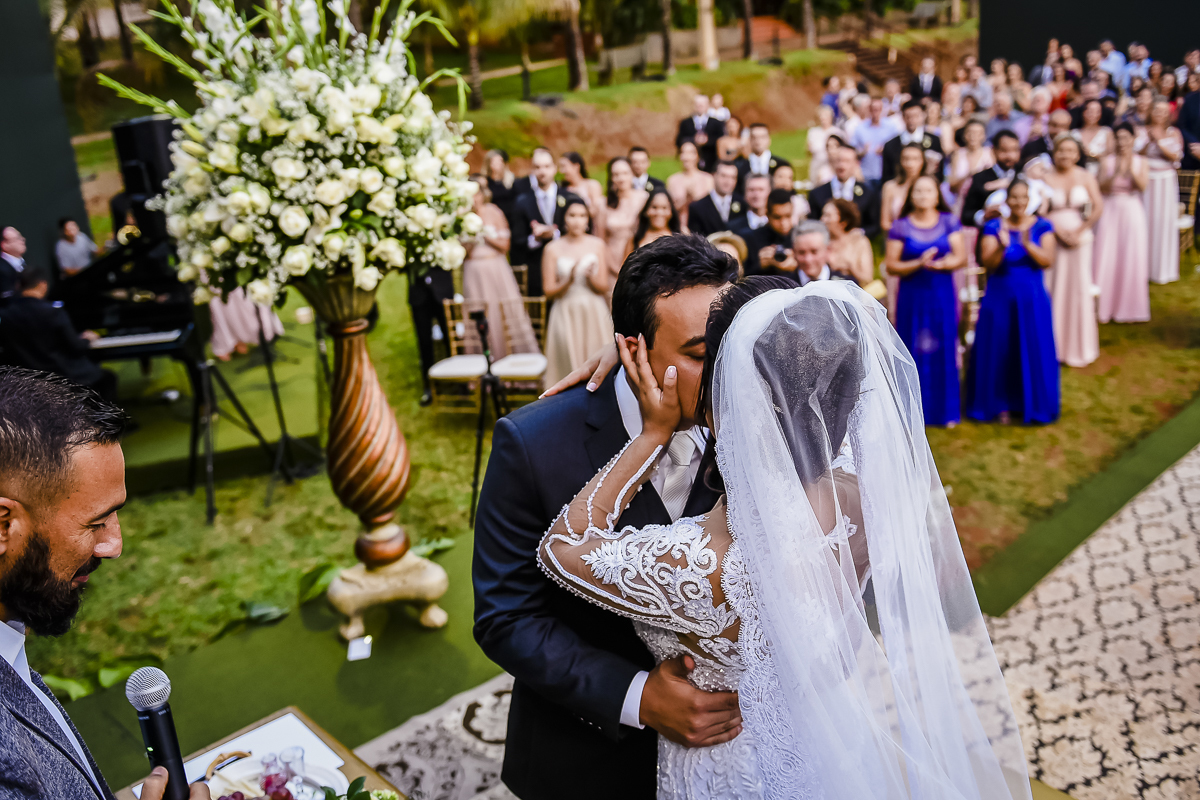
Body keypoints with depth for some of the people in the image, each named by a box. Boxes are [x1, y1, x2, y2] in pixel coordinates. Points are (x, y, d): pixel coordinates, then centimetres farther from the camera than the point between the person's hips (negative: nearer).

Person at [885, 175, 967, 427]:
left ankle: (946, 410, 14)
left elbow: (961, 257, -2)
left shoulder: (949, 222, 4)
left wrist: (940, 264, -21)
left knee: (943, 352, 4)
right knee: (915, 352, 1)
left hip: (942, 296, 1)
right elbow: (891, 265, -5)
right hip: (912, 297, -1)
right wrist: (919, 264, -19)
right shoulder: (901, 226, 0)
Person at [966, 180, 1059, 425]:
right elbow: (988, 264, -10)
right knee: (1000, 350, 3)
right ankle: (1002, 404, 16)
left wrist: (1028, 245, -27)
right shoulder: (993, 227, -1)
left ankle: (1032, 404, 17)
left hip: (1032, 299, 0)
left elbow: (1048, 260, -10)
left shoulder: (1042, 226, 1)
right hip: (999, 297, 0)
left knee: (1033, 351, 3)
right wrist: (1002, 246, -28)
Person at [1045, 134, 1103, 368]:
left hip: (1080, 238, 1)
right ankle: (1053, 346, 14)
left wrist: (1078, 231, -11)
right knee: (1053, 289, 1)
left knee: (1079, 288, 2)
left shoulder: (1085, 177, 3)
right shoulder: (1046, 177, -1)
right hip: (1052, 238, -1)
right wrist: (1059, 231, -13)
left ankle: (1079, 347, 14)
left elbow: (1098, 207, -4)